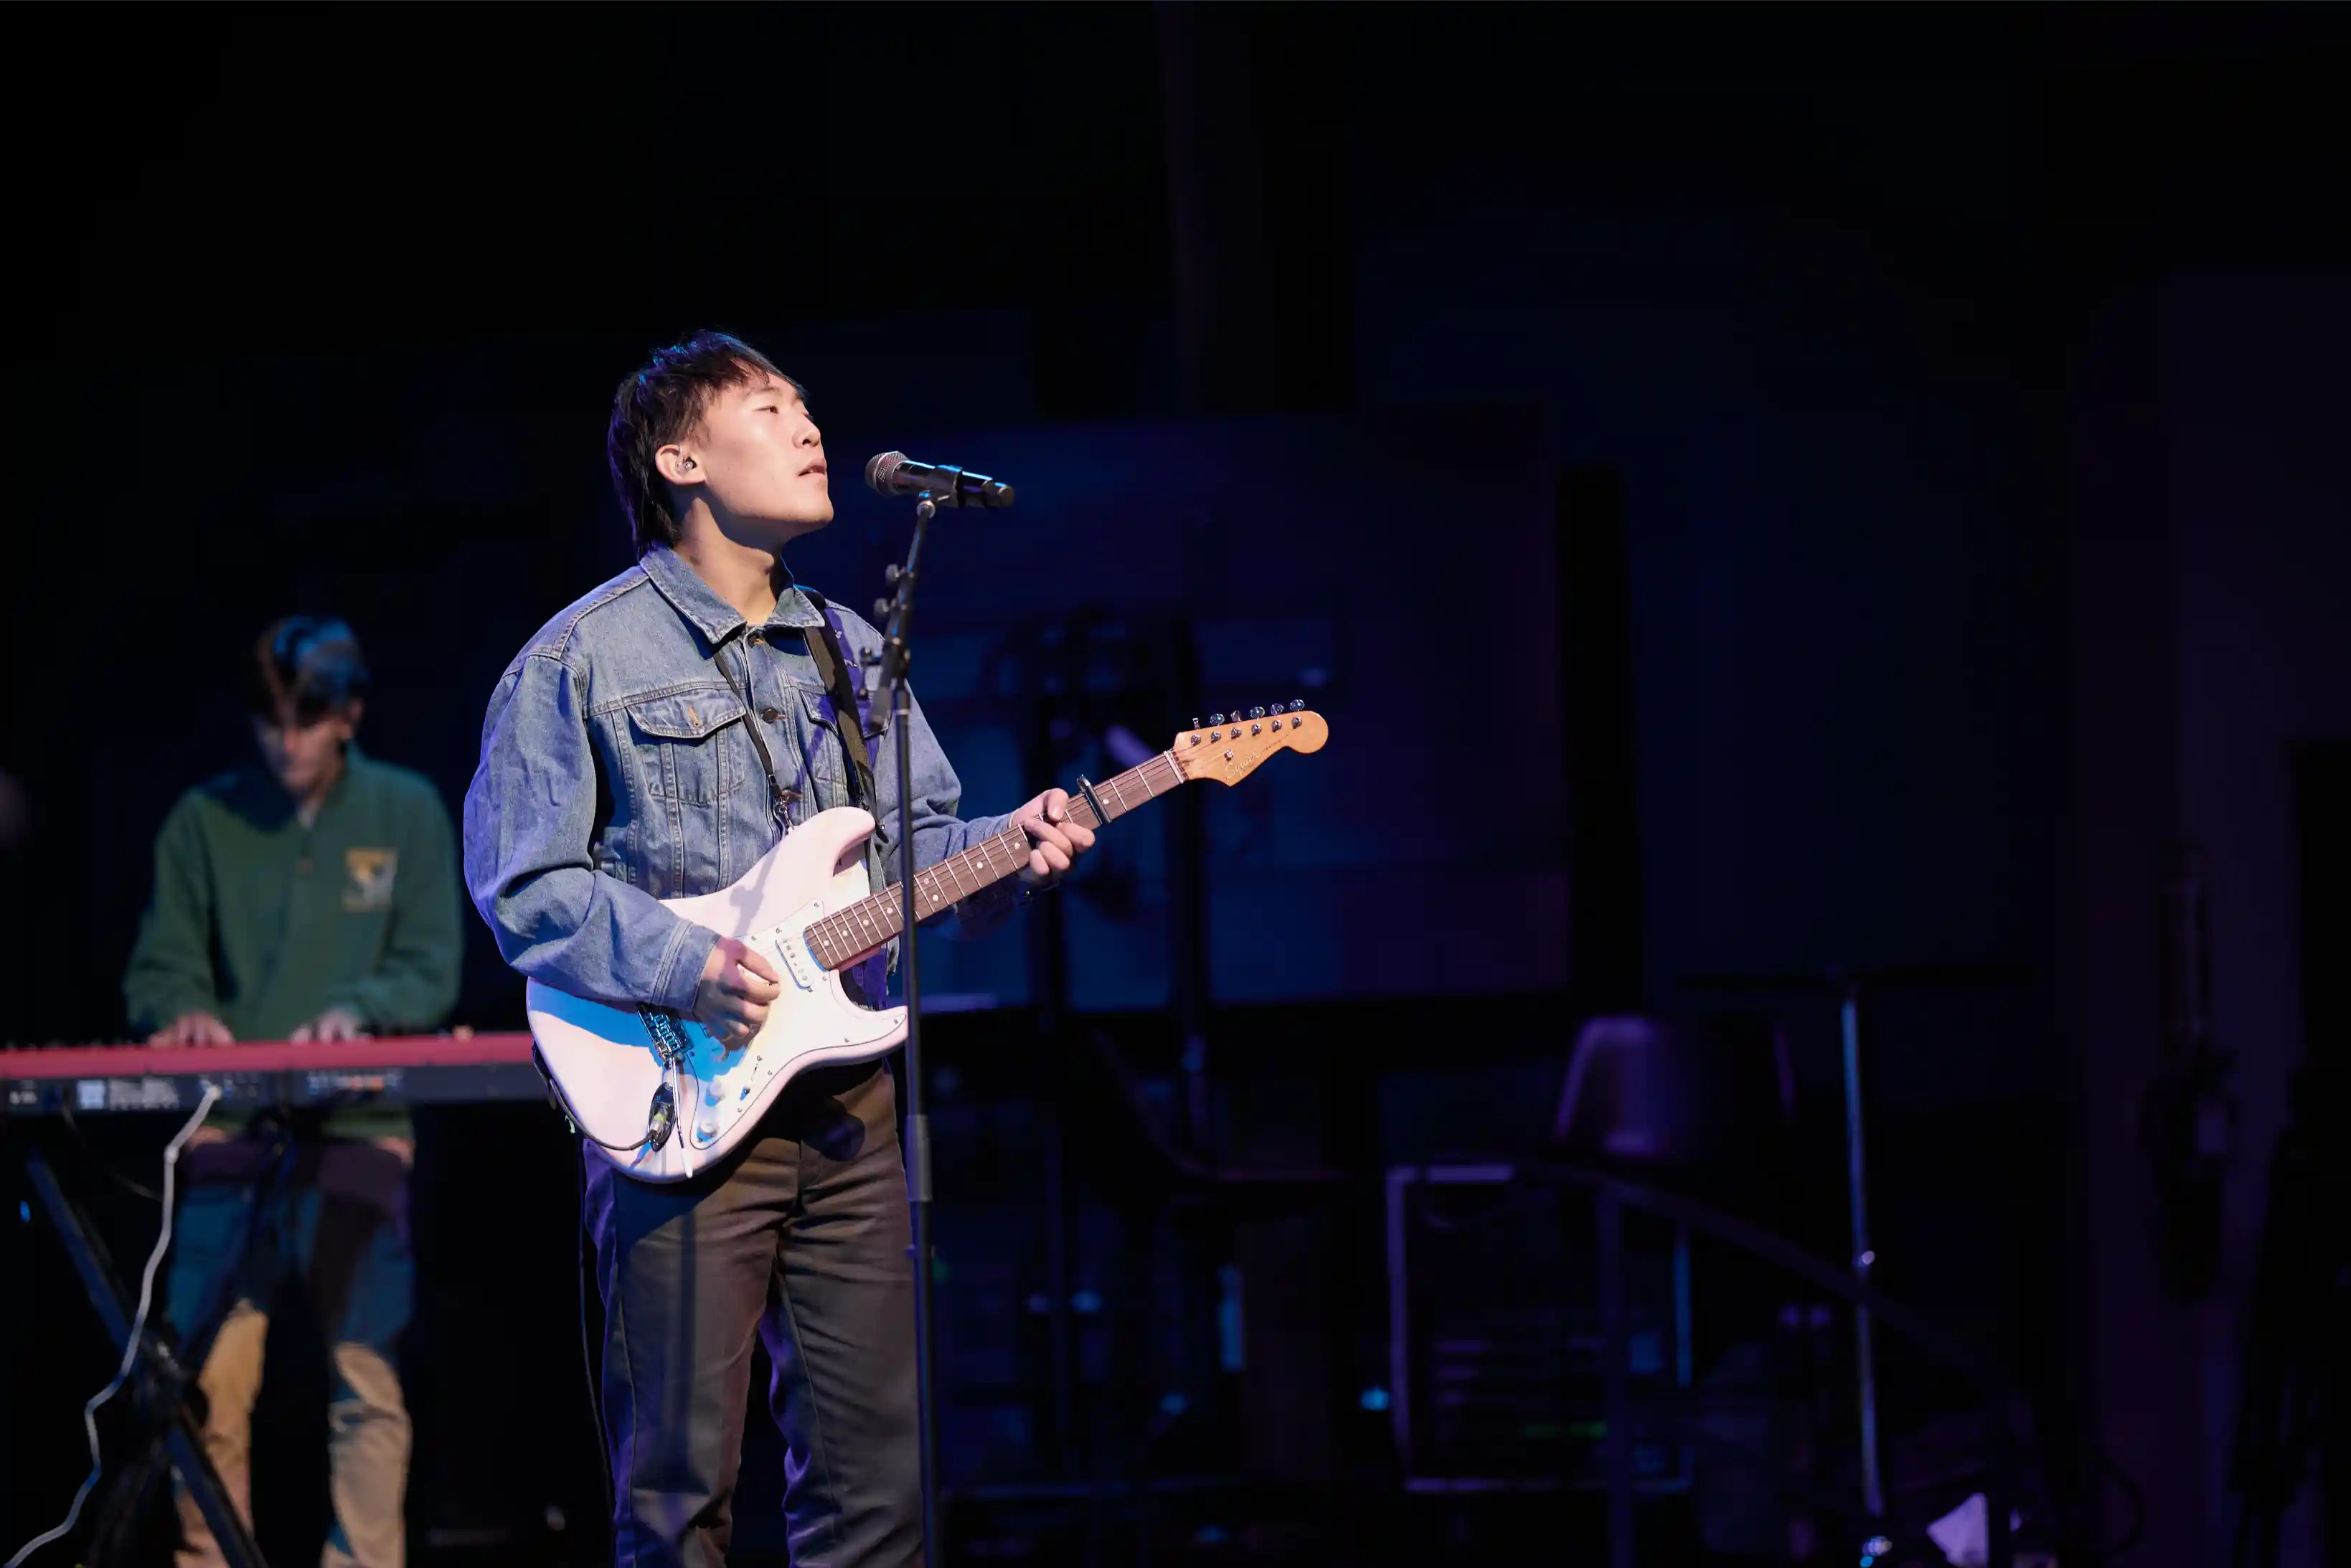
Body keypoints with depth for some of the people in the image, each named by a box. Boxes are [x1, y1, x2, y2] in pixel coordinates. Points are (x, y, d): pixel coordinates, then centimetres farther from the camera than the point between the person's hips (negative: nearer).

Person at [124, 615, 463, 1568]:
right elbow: (162, 967, 8)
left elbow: (431, 973, 3)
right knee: (210, 1378, -4)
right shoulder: (206, 820, 8)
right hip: (230, 1129, 1)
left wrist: (358, 1009, -17)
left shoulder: (406, 812, 6)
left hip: (360, 1125, -1)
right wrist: (184, 1014, -15)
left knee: (365, 1374, -6)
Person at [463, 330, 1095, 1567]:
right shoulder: (584, 658, -3)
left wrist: (1003, 852, -3)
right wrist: (686, 967, -18)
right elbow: (521, 882, -7)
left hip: (849, 1094, 6)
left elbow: (918, 843, 18)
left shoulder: (851, 652, 17)